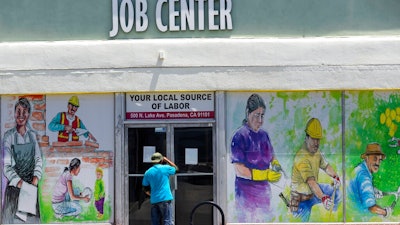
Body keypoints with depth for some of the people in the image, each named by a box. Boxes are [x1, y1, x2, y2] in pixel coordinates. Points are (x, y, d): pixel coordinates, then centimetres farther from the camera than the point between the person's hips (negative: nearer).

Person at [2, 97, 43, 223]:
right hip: (14, 185, -3)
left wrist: (35, 179, -6)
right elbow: (6, 166, -9)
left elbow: (38, 159, 8)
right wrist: (20, 183, -16)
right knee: (13, 218, -4)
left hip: (32, 185, 3)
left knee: (32, 217, 2)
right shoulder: (9, 136, -6)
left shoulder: (32, 135, 6)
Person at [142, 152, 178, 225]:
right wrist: (167, 160, 23)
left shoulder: (148, 172, 8)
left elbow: (145, 189, 11)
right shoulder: (165, 168, -3)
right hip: (165, 199, -4)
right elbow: (176, 168, 18)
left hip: (154, 200, 4)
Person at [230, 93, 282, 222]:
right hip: (246, 192, -7)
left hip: (264, 191, 7)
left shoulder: (264, 135, 7)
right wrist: (266, 175, -23)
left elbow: (271, 156, 21)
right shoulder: (240, 136, -15)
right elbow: (239, 171, -18)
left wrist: (275, 164, -3)